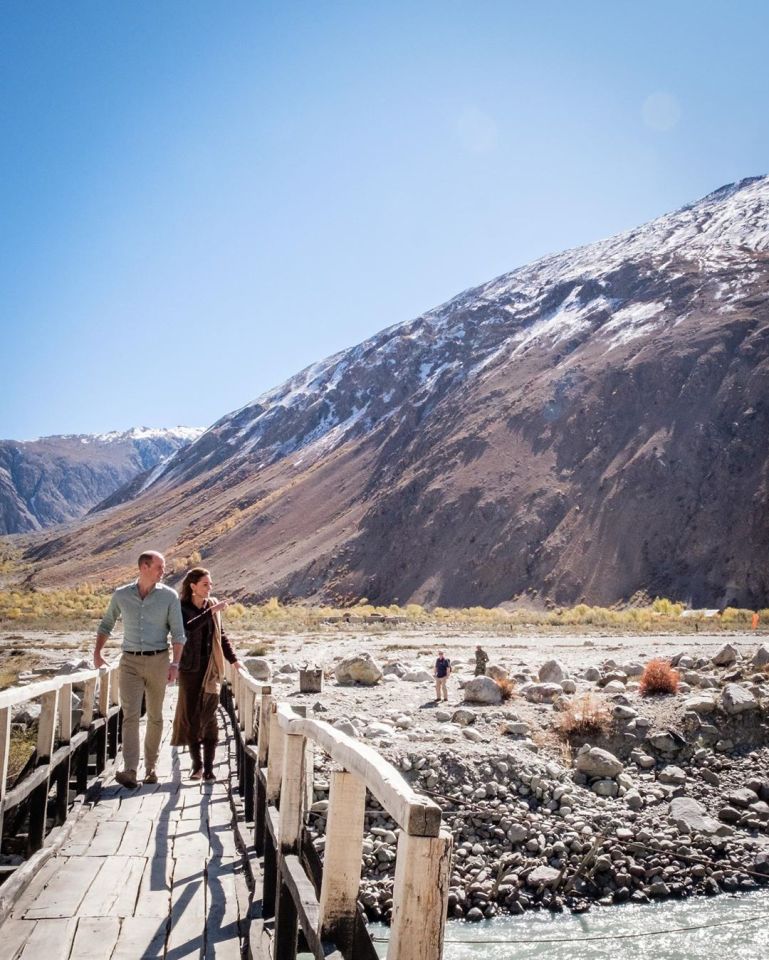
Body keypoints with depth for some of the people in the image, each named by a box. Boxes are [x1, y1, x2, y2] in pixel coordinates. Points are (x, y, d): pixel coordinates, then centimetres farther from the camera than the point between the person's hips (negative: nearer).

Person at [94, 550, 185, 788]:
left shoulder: (169, 596, -3)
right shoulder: (121, 595, 2)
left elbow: (178, 633, -4)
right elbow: (106, 625, 16)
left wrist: (175, 663, -12)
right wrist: (97, 653, 8)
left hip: (158, 661, 0)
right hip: (130, 662, 0)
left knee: (155, 717, 9)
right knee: (130, 715, -10)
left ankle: (150, 767, 22)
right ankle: (129, 771, -15)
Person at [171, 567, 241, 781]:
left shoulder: (213, 605, 6)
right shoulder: (182, 608, -5)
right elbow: (188, 627, -26)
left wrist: (234, 659, 12)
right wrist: (211, 611, -31)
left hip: (211, 668, 2)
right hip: (190, 668, -2)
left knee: (209, 716, 0)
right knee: (191, 715, 3)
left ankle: (209, 767, 4)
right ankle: (197, 764, 14)